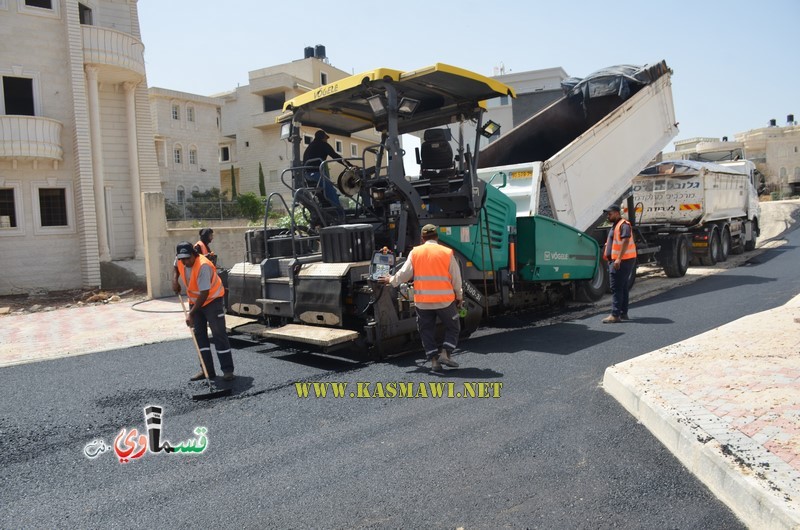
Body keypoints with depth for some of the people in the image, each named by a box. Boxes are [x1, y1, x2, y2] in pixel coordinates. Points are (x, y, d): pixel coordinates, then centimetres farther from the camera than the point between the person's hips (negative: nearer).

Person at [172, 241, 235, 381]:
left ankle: (228, 370, -5)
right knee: (199, 335, 6)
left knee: (219, 335, -9)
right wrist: (175, 280, 0)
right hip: (195, 301, 8)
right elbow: (176, 267, 19)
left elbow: (204, 294, -32)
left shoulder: (203, 266, -32)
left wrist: (191, 314, -30)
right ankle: (208, 370, 11)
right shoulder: (179, 260, -10)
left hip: (212, 300, -7)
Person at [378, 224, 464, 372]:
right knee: (453, 328, 15)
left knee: (427, 330, 14)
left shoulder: (415, 252, 3)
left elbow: (404, 274, 4)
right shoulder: (447, 253, -1)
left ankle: (434, 360, 8)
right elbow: (456, 278, 3)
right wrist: (459, 297, 16)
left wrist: (391, 280, 23)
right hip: (445, 299, -1)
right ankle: (445, 353, 0)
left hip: (422, 301, 2)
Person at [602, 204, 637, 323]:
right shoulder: (614, 226, 20)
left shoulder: (624, 225, -13)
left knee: (616, 288, -12)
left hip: (622, 261, -11)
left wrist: (619, 259, -29)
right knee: (622, 288, 14)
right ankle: (623, 313, 21)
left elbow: (625, 241, -24)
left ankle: (615, 315, -13)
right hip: (616, 261, 11)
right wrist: (609, 258, 21)